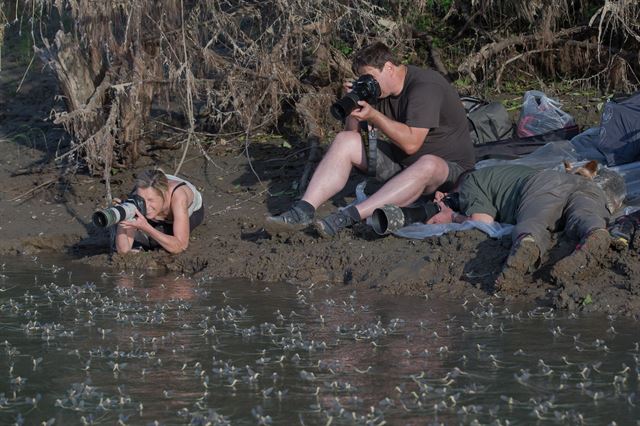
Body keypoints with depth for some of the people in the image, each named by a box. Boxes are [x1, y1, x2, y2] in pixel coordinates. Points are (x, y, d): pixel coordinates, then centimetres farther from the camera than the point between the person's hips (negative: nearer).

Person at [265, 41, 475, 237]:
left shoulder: (424, 87, -21)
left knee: (428, 165, -43)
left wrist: (373, 115, -28)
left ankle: (348, 217, -51)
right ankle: (304, 211, -25)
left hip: (446, 166, -8)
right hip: (401, 161, 8)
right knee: (345, 141, -6)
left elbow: (411, 143, -29)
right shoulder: (381, 89, 5)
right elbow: (352, 131, 9)